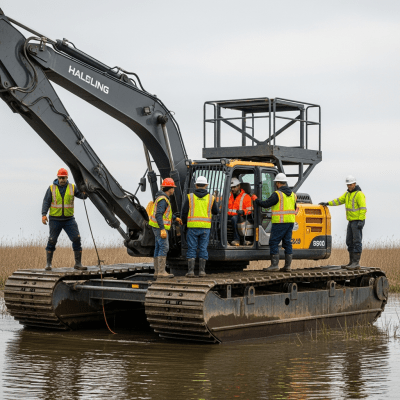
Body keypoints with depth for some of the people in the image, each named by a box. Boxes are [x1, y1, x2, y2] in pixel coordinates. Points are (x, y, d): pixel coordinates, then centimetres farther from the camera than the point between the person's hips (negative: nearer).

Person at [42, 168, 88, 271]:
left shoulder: (72, 187, 5)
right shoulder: (52, 188, 1)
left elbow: (82, 196, -1)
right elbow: (46, 202, -1)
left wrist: (85, 193, -26)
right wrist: (44, 214, -13)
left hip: (69, 219, 1)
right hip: (55, 219, -1)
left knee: (77, 239, -6)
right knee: (52, 241, 1)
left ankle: (78, 263, 2)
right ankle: (48, 263, 13)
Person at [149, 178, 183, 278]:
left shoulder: (164, 198, 15)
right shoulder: (162, 199, -17)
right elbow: (158, 215, -24)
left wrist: (175, 218, 10)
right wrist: (162, 229, -27)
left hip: (159, 227, 10)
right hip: (160, 227, -10)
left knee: (159, 248, 9)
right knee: (164, 247, -13)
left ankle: (157, 271, 11)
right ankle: (161, 271, -17)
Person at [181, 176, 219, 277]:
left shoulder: (190, 197, 0)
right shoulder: (211, 198, 4)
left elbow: (184, 212, 1)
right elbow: (216, 212, 13)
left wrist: (184, 222, 19)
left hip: (192, 226, -1)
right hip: (205, 227, 1)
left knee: (192, 249, 2)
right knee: (203, 248, 7)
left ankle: (190, 270, -3)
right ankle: (202, 270, 6)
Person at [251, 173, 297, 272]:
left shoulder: (277, 194, -12)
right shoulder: (292, 194, 12)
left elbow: (265, 204, -12)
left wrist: (255, 200, 2)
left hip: (279, 222, -7)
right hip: (290, 222, 7)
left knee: (274, 242, -3)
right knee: (287, 243, 9)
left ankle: (274, 265, -7)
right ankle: (287, 265, 8)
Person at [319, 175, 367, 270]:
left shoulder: (359, 194, -14)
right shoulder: (348, 193, 14)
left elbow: (363, 208, -18)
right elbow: (339, 200, 21)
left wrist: (360, 221, -24)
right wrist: (328, 203, 11)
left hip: (358, 221, -9)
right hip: (351, 221, 9)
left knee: (357, 242, -9)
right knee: (350, 242, 9)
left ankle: (356, 263, -10)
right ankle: (351, 262, 13)